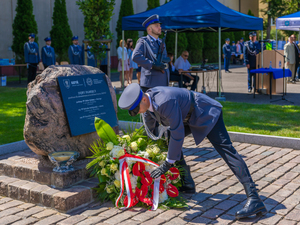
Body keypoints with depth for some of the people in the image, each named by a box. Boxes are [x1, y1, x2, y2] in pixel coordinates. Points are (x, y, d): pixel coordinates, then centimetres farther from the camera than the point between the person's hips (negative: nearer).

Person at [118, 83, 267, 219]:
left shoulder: (165, 102, -37)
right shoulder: (147, 100, -7)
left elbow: (178, 134, -34)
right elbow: (148, 127, 14)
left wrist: (168, 163, -27)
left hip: (206, 113, -10)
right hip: (188, 117, 10)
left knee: (225, 149, -19)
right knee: (168, 140, 8)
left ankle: (253, 199, -26)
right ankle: (187, 185, 15)